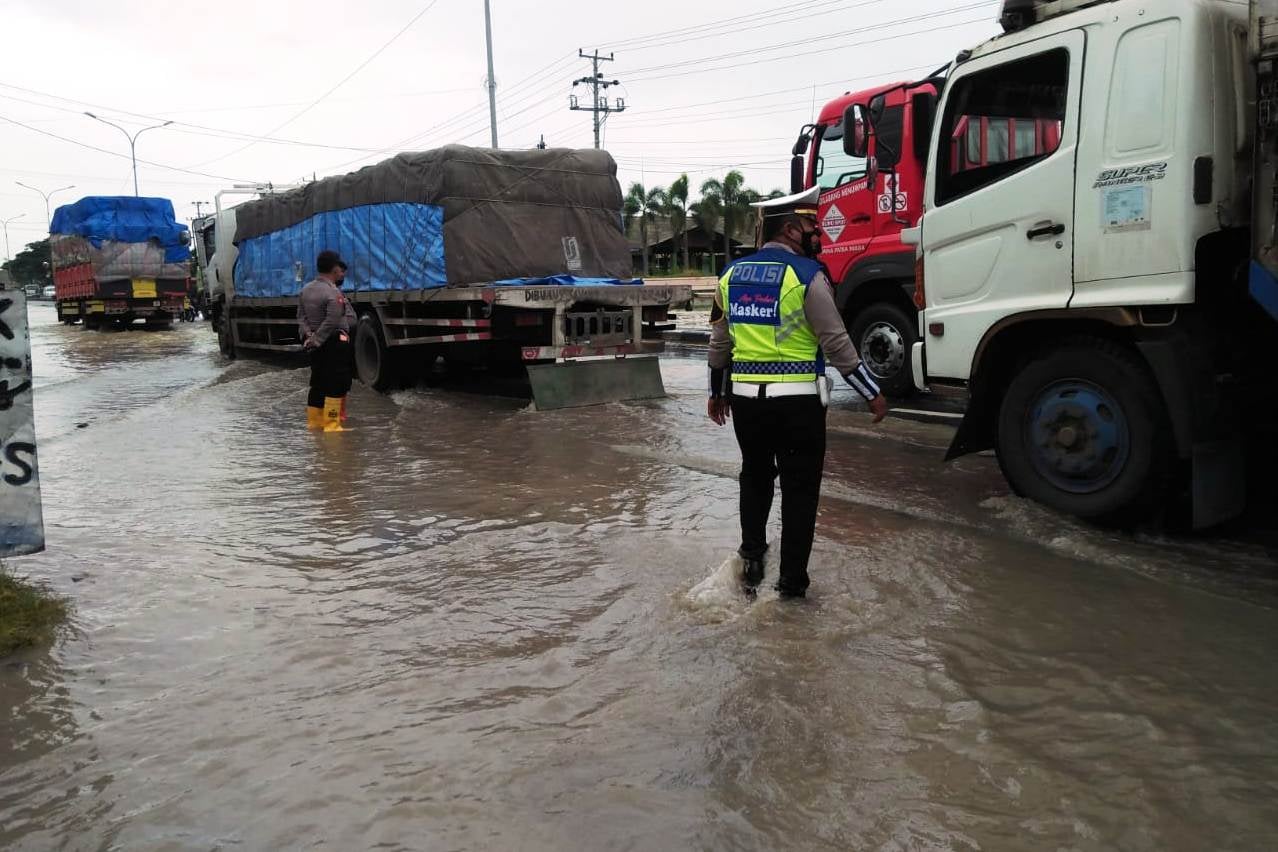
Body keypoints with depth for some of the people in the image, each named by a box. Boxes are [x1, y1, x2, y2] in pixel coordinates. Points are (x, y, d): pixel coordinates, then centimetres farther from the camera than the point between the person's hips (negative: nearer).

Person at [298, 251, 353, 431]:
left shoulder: (306, 290, 9)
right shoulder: (333, 293, -17)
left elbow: (301, 316, 7)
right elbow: (332, 322, -23)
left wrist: (307, 335, -2)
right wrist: (317, 340, -16)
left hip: (317, 344, 9)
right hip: (335, 343, -9)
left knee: (318, 383, 16)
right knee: (336, 385, -4)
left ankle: (314, 421, 23)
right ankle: (331, 424, -4)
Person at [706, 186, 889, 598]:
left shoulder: (732, 275, 7)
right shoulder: (807, 274, -10)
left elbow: (719, 343, 13)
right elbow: (836, 344, -11)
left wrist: (717, 392, 25)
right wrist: (872, 394, -3)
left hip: (746, 398, 5)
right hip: (797, 400, -5)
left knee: (755, 479, 23)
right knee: (800, 489, 7)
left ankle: (751, 561, 25)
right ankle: (791, 581, 12)